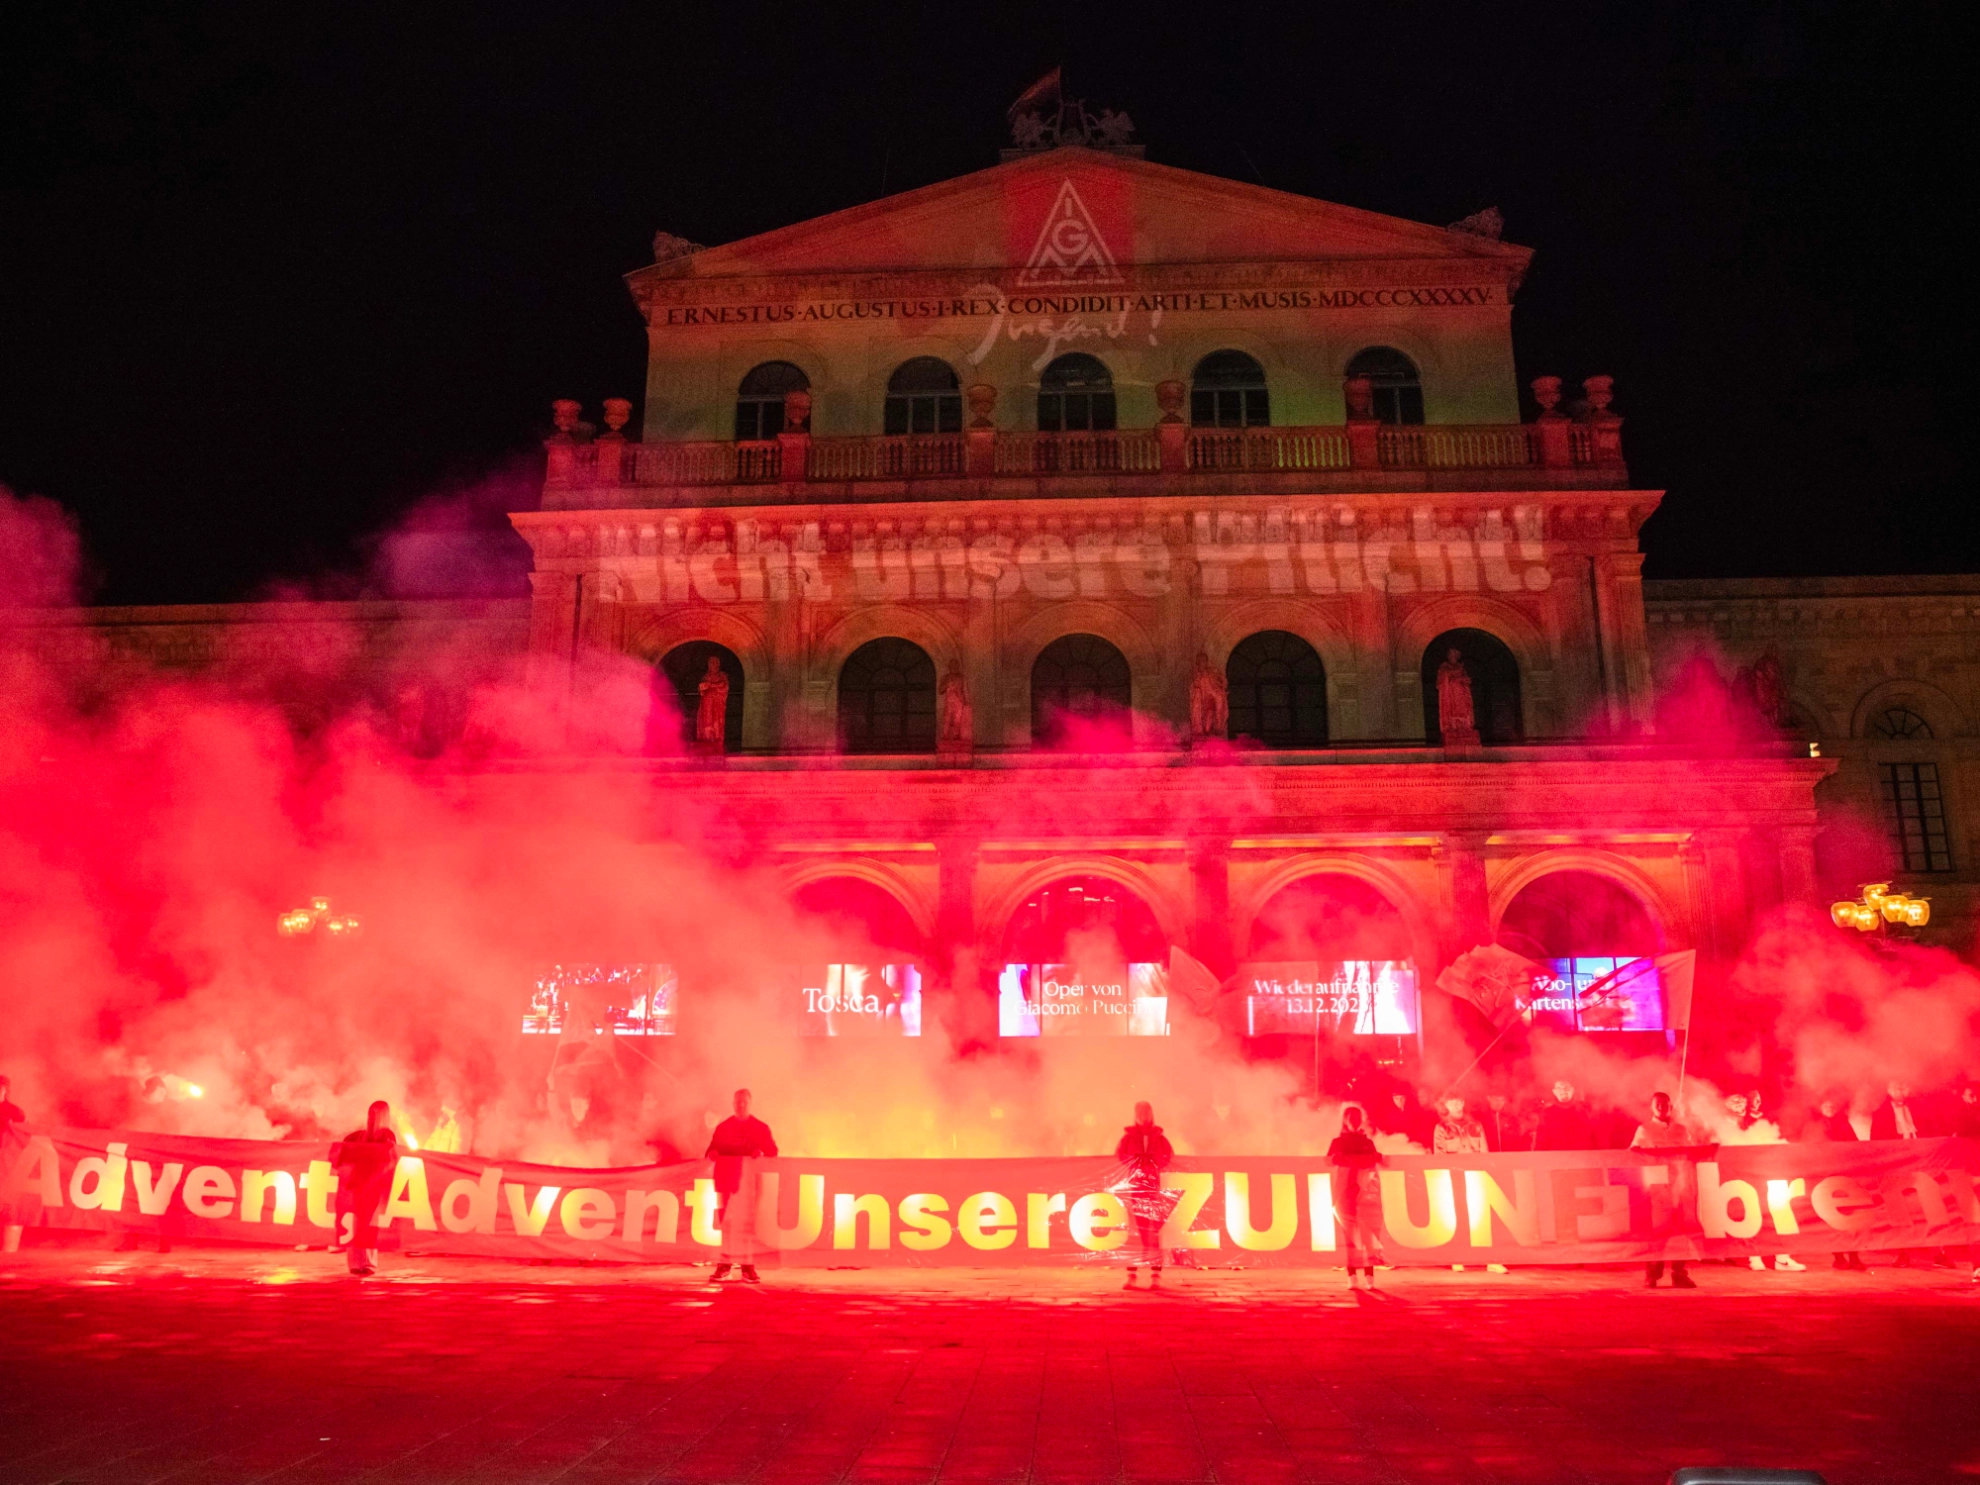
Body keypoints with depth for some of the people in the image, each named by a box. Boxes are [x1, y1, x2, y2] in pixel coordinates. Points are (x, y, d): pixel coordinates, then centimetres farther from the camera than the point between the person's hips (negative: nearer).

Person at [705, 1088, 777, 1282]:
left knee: (744, 1220, -9)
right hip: (725, 1176, 3)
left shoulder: (759, 1127, 9)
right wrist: (711, 1153, -10)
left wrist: (761, 1151, -20)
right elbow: (712, 1148, 12)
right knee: (726, 1220, 3)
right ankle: (725, 1263, 10)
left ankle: (748, 1267, -8)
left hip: (746, 1175, -3)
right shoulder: (723, 1127, 17)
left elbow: (772, 1150, 1)